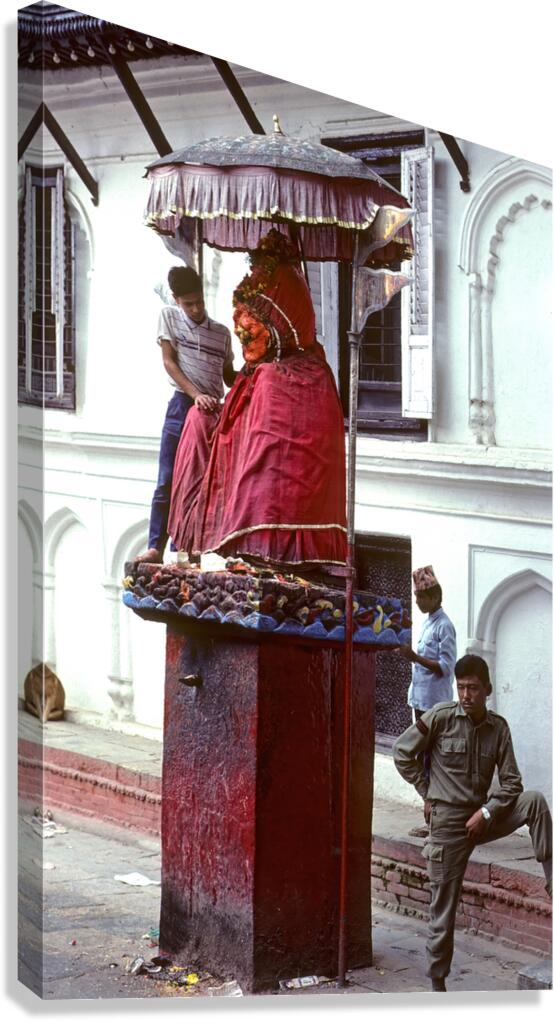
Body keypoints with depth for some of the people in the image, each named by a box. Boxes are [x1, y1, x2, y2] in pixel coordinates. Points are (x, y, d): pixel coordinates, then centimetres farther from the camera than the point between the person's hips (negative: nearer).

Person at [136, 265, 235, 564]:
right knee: (167, 481, -8)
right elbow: (169, 362, -2)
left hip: (213, 411, 3)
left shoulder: (222, 333, 13)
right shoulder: (169, 316, 5)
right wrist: (196, 394, -14)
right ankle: (155, 547, -6)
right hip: (182, 406, -3)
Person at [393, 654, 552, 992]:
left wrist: (487, 812, -15)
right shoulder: (441, 717, -10)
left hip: (483, 816, 3)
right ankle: (438, 983, 14)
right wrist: (428, 794, 2)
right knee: (443, 907, 0)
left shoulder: (499, 728, -2)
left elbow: (511, 783, -2)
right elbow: (402, 752, 0)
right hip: (448, 821, -3)